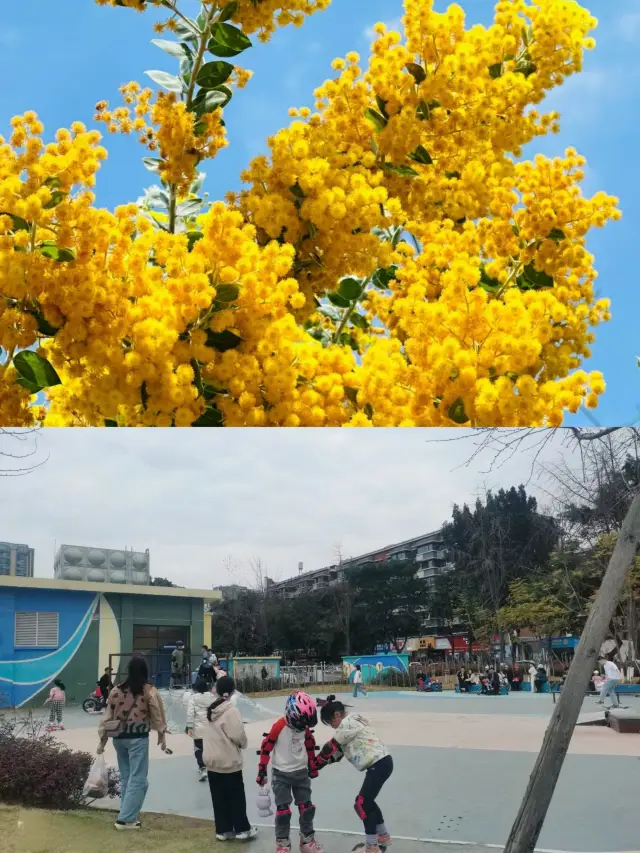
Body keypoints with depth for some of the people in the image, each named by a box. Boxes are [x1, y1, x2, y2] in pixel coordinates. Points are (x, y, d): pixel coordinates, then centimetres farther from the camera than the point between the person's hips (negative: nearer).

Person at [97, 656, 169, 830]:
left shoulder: (116, 690, 4)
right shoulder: (149, 691, -7)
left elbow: (108, 716, 6)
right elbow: (157, 716, -2)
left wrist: (102, 740, 12)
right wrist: (162, 736, 11)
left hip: (119, 737, 5)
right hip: (138, 738, -5)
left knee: (125, 777, 17)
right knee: (137, 779, 1)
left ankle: (129, 814, 23)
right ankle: (126, 818, -2)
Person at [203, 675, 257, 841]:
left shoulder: (211, 710, 2)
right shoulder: (230, 710, -19)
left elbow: (211, 734, 7)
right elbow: (239, 735, -21)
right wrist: (243, 744, -1)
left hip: (211, 760, 6)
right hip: (229, 761, -6)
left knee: (219, 797, 12)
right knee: (236, 796, 7)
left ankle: (223, 830, 19)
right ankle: (242, 829, 15)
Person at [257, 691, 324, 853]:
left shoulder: (305, 728, -6)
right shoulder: (279, 727, -23)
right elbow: (266, 747, -15)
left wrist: (312, 766, 16)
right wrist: (262, 770, -10)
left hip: (301, 773, 5)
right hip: (281, 774, -5)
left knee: (307, 807, 7)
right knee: (283, 810, -2)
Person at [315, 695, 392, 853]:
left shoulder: (347, 724, -14)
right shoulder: (351, 722, 17)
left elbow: (331, 748, -9)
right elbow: (339, 750, 16)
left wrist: (314, 765, 0)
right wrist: (323, 761, 8)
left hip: (379, 764, -10)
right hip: (380, 763, 10)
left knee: (362, 804, -7)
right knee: (366, 801, 21)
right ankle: (383, 836, 35)